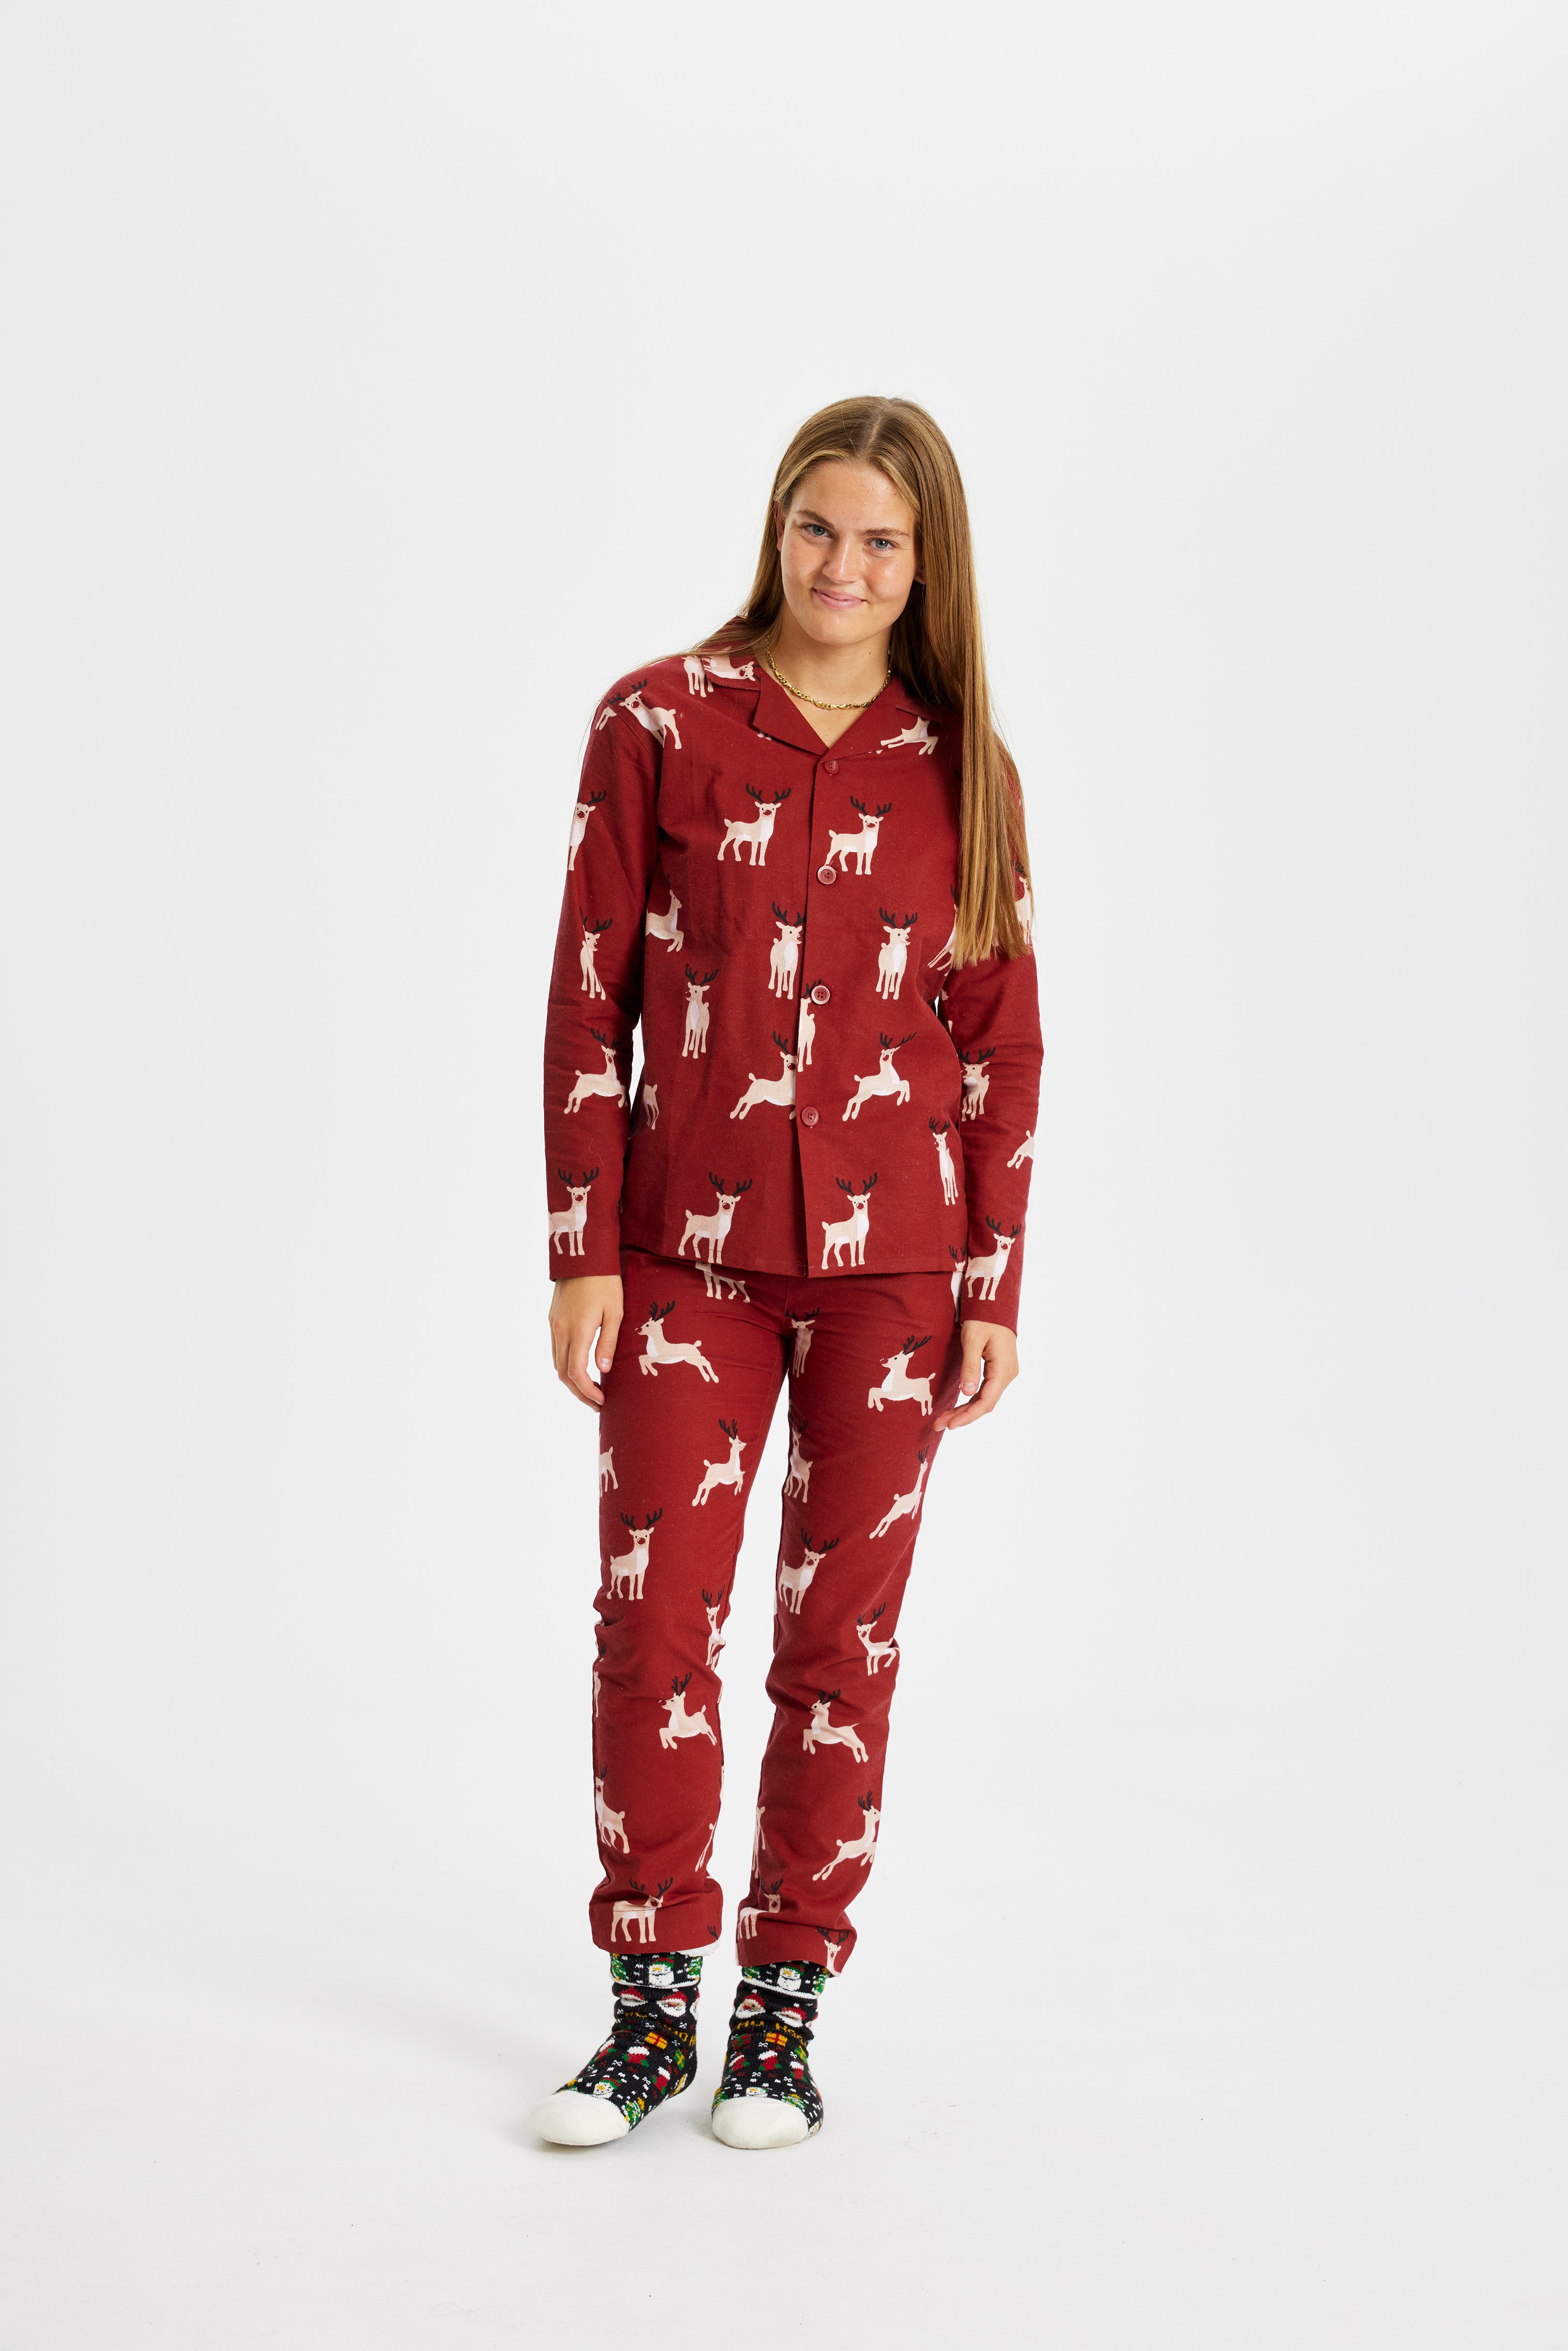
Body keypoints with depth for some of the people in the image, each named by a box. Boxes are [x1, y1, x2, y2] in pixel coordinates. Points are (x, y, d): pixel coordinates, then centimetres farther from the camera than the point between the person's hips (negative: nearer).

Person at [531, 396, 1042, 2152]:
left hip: (894, 1250, 1)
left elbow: (1000, 1038, 5)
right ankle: (649, 2008, 12)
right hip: (692, 1244, -1)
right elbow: (590, 996, 0)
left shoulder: (959, 767, 4)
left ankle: (784, 2007, 17)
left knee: (844, 1628, 6)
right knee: (651, 1616, -2)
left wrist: (995, 1289, 1)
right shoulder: (658, 724, 0)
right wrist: (583, 1253, -4)